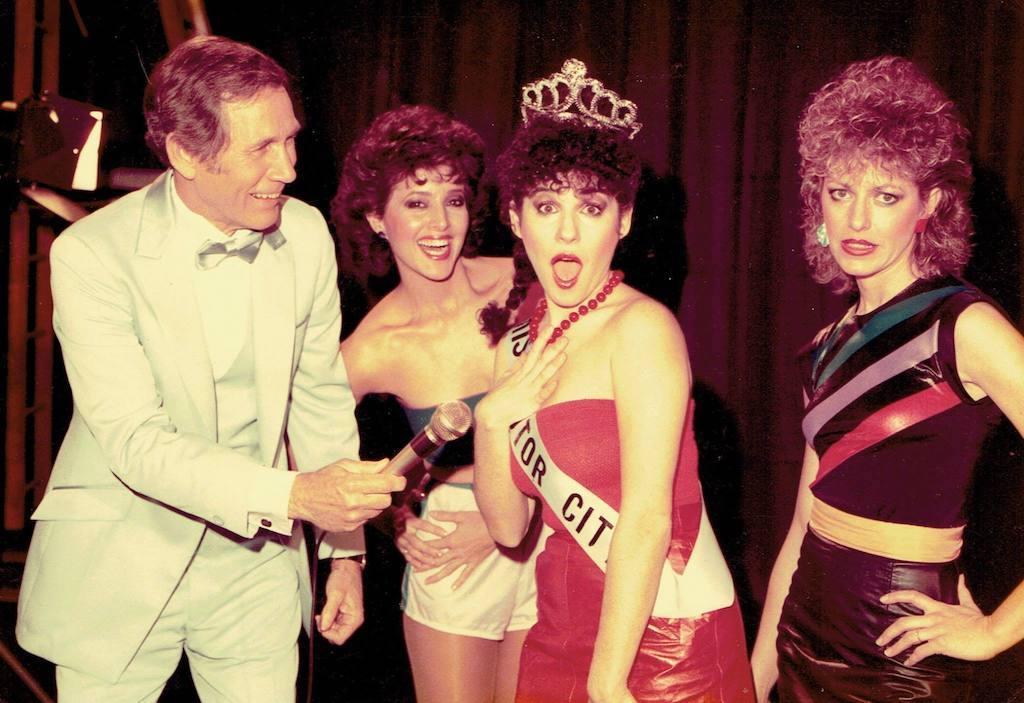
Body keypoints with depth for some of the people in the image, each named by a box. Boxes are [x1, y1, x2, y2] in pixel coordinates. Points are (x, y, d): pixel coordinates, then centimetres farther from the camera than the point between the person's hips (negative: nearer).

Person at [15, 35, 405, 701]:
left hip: (255, 563, 3)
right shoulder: (92, 254, -18)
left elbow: (320, 400, 5)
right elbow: (136, 443, -23)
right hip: (119, 570, -3)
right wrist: (294, 494, -34)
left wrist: (347, 550, 7)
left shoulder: (307, 234, -5)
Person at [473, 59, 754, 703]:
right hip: (559, 641, 7)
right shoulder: (520, 348, 6)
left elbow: (648, 517, -19)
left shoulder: (642, 326, -14)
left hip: (663, 643, -6)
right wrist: (493, 418, -9)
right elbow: (509, 526, 6)